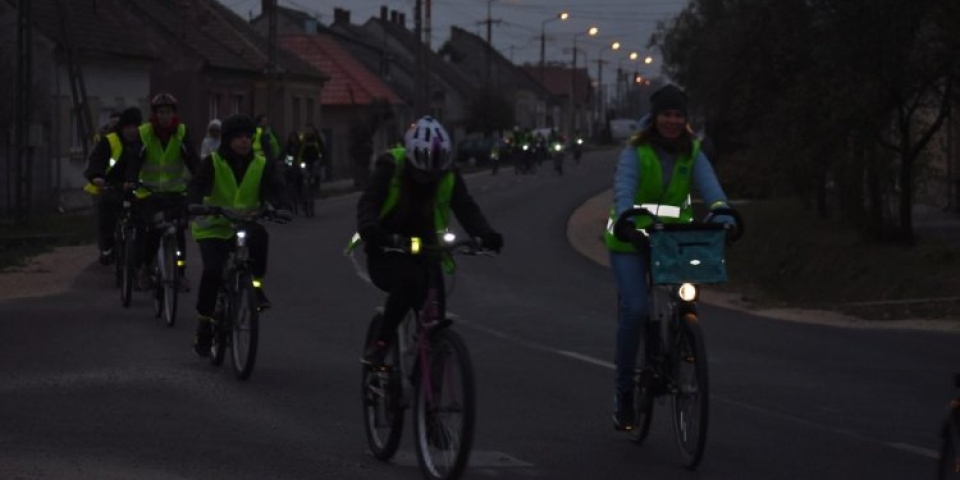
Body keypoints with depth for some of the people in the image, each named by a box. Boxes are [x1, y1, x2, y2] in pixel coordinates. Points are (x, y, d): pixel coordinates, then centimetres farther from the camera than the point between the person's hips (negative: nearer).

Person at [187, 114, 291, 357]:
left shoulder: (262, 165, 1)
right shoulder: (212, 163, -6)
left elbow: (275, 189, -13)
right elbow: (197, 187, -19)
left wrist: (283, 207, -35)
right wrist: (195, 207, -41)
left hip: (244, 227, 2)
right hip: (213, 228, -2)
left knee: (259, 236, -34)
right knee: (213, 270, -23)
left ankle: (256, 286, -15)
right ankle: (204, 326, -6)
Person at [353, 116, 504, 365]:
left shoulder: (447, 173, -7)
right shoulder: (391, 166, -17)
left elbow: (466, 208, -16)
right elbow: (368, 202, -29)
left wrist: (485, 234, -37)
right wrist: (369, 229, -51)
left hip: (423, 249, 4)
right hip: (386, 250, -4)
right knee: (407, 280, -35)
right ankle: (379, 343, -21)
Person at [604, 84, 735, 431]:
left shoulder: (692, 155, 0)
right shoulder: (636, 152, -10)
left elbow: (710, 187, -15)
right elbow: (623, 188, -25)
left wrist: (723, 217, -35)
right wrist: (626, 221, -46)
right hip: (631, 240, -3)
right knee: (635, 310, -17)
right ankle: (624, 390, -3)